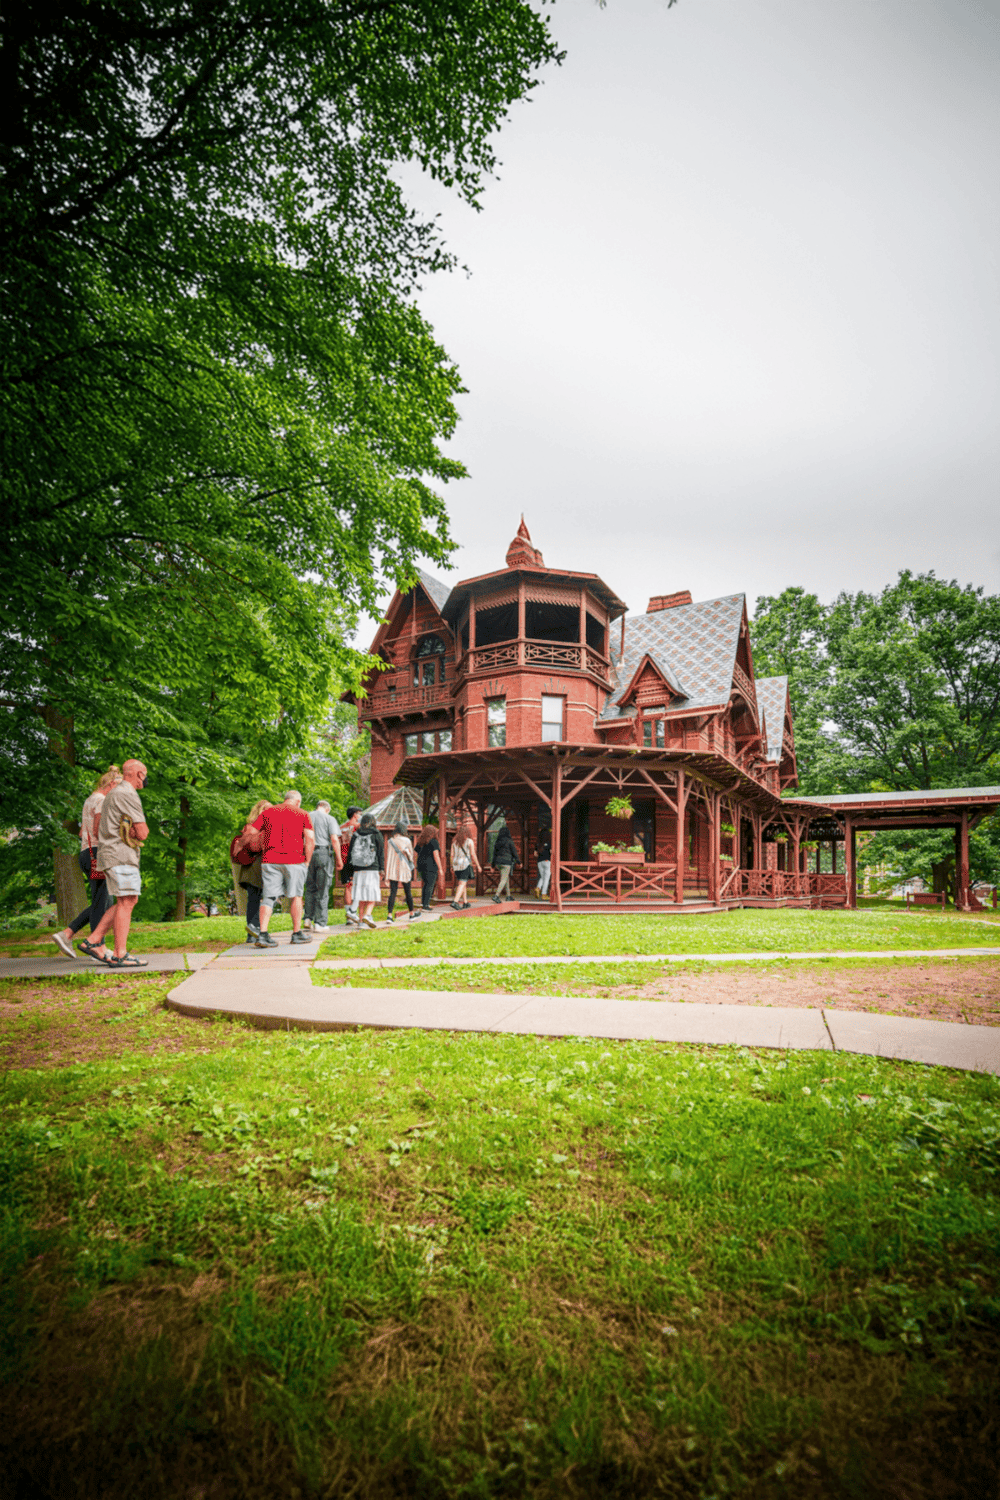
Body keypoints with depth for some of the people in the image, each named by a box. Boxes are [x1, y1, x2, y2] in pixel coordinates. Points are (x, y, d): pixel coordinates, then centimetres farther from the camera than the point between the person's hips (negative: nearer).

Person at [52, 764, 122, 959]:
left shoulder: (90, 801, 22)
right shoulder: (101, 800, -9)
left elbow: (82, 833, 23)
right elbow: (98, 830, -18)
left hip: (86, 854, 10)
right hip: (97, 854, -10)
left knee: (104, 904, 11)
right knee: (100, 903, -6)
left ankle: (66, 934, 7)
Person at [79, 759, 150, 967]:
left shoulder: (112, 795, 21)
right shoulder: (128, 795, -12)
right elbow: (143, 832, -16)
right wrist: (140, 830, 9)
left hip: (110, 855, 10)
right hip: (121, 856, -10)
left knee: (127, 902, 11)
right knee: (126, 903, -9)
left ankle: (93, 941, 9)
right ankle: (120, 955, -9)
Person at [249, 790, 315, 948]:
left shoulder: (268, 812, 12)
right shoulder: (302, 815, 5)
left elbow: (250, 832, 7)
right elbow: (310, 839, -6)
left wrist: (261, 849, 20)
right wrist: (307, 861, 3)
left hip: (269, 860, 2)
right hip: (294, 860, -2)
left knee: (268, 897, 4)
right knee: (295, 896, 12)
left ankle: (262, 934, -9)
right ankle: (297, 933, 19)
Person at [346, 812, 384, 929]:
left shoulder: (355, 835, 9)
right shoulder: (376, 834, 1)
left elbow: (350, 853, 9)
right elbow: (381, 853, -4)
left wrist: (351, 871, 12)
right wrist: (382, 869, -4)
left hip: (358, 870, 3)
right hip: (372, 869, -3)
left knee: (362, 897, 9)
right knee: (372, 894, 0)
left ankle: (361, 921, 8)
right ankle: (367, 915, -21)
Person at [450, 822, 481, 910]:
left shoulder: (454, 841, 8)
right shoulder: (470, 841, -4)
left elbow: (452, 855, 7)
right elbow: (473, 855, -7)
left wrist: (452, 867, 13)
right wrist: (478, 866, 1)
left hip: (456, 864, 5)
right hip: (465, 865, -5)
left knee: (462, 884, 17)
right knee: (462, 885, -8)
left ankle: (465, 903, 22)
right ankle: (455, 902, -23)